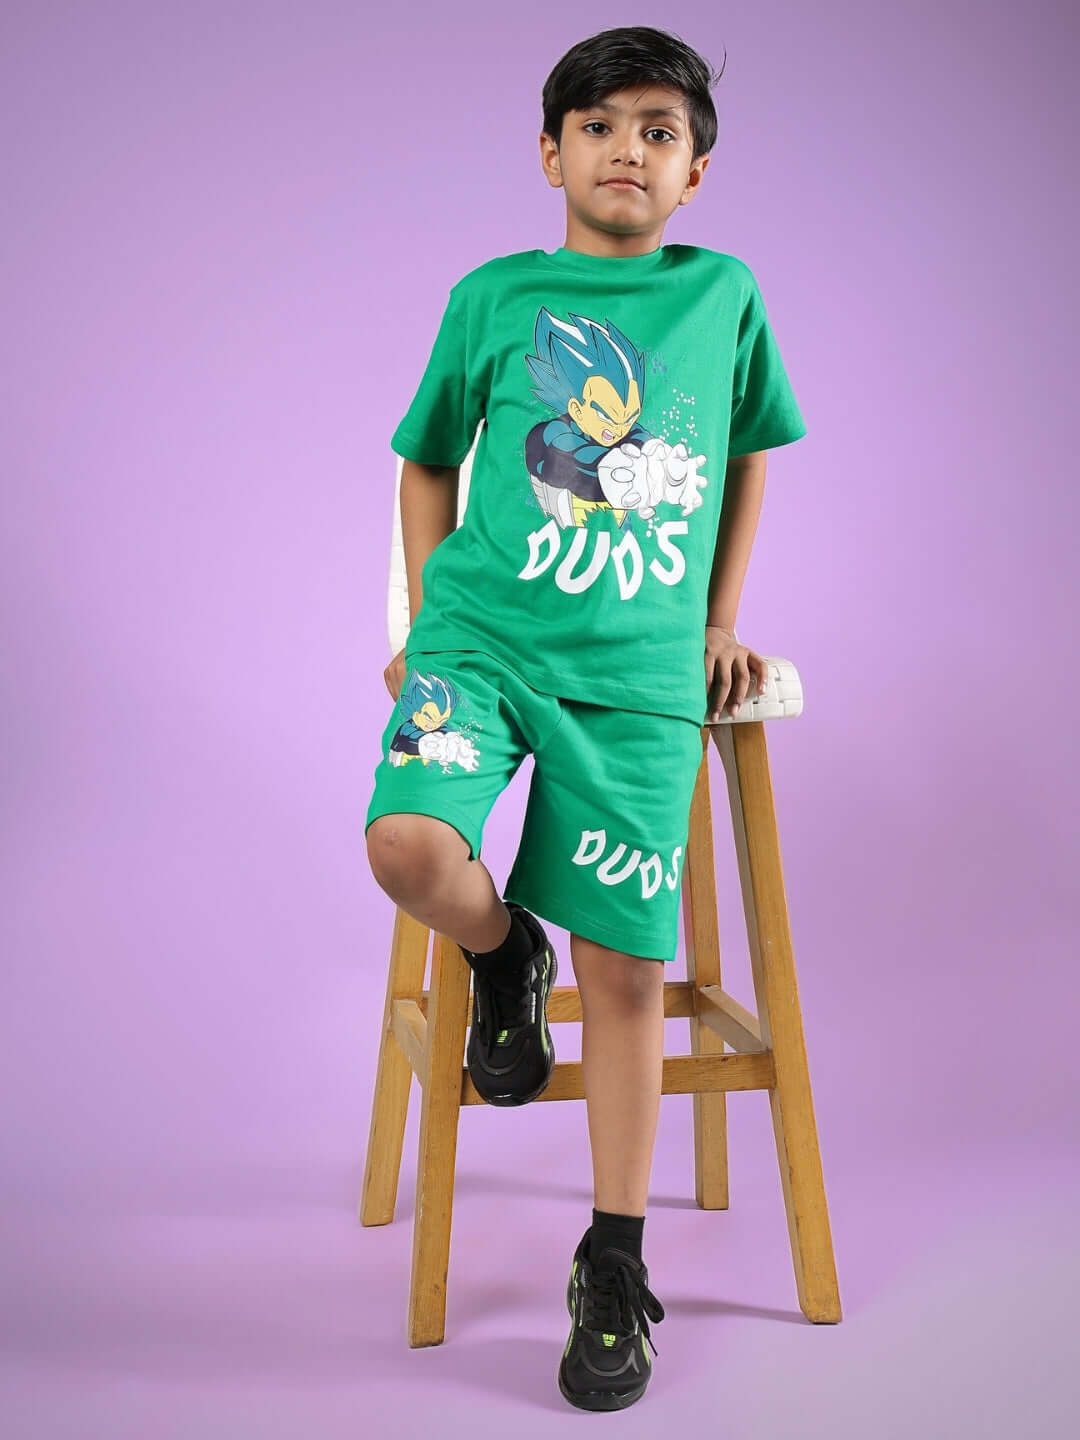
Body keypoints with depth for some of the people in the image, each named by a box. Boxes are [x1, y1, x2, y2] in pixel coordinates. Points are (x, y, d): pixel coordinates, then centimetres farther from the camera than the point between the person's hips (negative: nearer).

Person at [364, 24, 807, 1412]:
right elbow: (427, 461, 17)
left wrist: (719, 620, 17)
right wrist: (428, 620, 8)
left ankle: (613, 1265, 16)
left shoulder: (724, 294, 10)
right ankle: (504, 960, 9)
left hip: (641, 675, 1)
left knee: (628, 969, -1)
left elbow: (749, 451, 23)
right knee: (410, 844, -29)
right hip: (483, 637, 0)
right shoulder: (493, 297, 7)